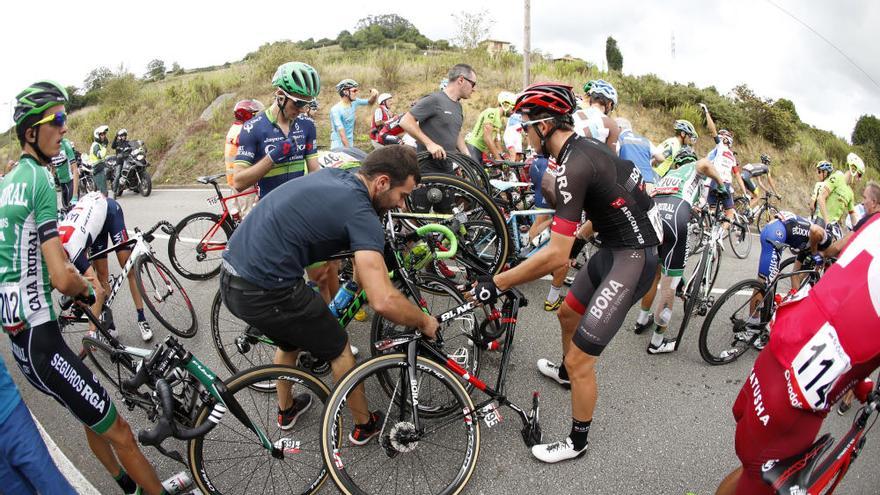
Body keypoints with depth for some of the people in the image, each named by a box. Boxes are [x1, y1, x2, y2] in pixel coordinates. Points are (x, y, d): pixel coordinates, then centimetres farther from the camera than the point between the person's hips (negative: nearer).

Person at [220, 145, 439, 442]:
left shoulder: (331, 175, 9)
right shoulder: (361, 214, -17)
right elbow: (384, 301, -24)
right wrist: (424, 322, -6)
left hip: (230, 281, 9)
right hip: (266, 292, -9)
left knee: (290, 341, 32)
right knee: (339, 351, 13)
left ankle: (286, 410, 53)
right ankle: (365, 424, 32)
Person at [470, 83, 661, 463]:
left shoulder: (574, 165, -27)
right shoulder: (583, 147, 4)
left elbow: (556, 255, -31)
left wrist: (496, 283, -24)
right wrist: (579, 236, 33)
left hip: (632, 259, -10)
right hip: (615, 246, 10)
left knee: (580, 360, -3)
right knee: (568, 314, 27)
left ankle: (577, 443, 19)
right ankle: (565, 372, 56)